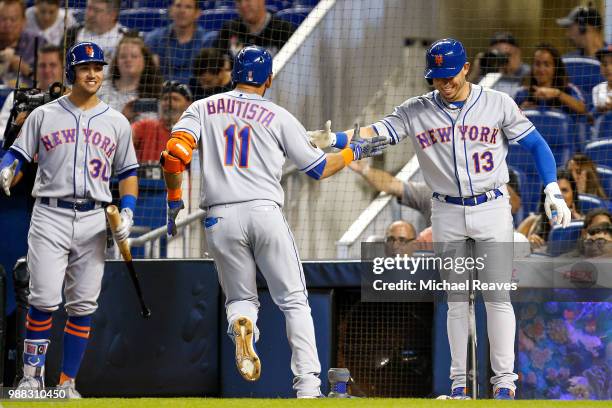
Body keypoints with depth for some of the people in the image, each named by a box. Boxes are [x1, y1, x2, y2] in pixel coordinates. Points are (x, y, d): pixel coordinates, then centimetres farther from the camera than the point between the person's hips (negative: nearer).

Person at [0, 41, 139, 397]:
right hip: (50, 217, -2)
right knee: (44, 299, -13)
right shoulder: (44, 115, 8)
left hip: (95, 220, 2)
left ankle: (67, 382, 8)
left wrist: (127, 211, 1)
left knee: (83, 306, 1)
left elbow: (128, 172, 16)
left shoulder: (117, 122, 13)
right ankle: (32, 377, -2)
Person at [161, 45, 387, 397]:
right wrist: (355, 151, 28)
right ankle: (308, 384, -7)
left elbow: (176, 153, -4)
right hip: (265, 212, -1)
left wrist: (174, 201, 8)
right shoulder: (279, 117, 8)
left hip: (221, 218, 1)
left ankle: (241, 326, -21)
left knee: (241, 298, 16)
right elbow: (319, 168, 12)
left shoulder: (203, 109, 12)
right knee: (294, 300, 6)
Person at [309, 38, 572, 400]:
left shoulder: (497, 104, -3)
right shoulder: (417, 111, -1)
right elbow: (378, 131, -13)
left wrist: (553, 192, -6)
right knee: (456, 301, 5)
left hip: (492, 208, -2)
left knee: (497, 297, -5)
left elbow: (535, 143, 3)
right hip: (448, 214, 2)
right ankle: (459, 381, 12)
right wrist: (335, 139, -30)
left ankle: (505, 379, 0)